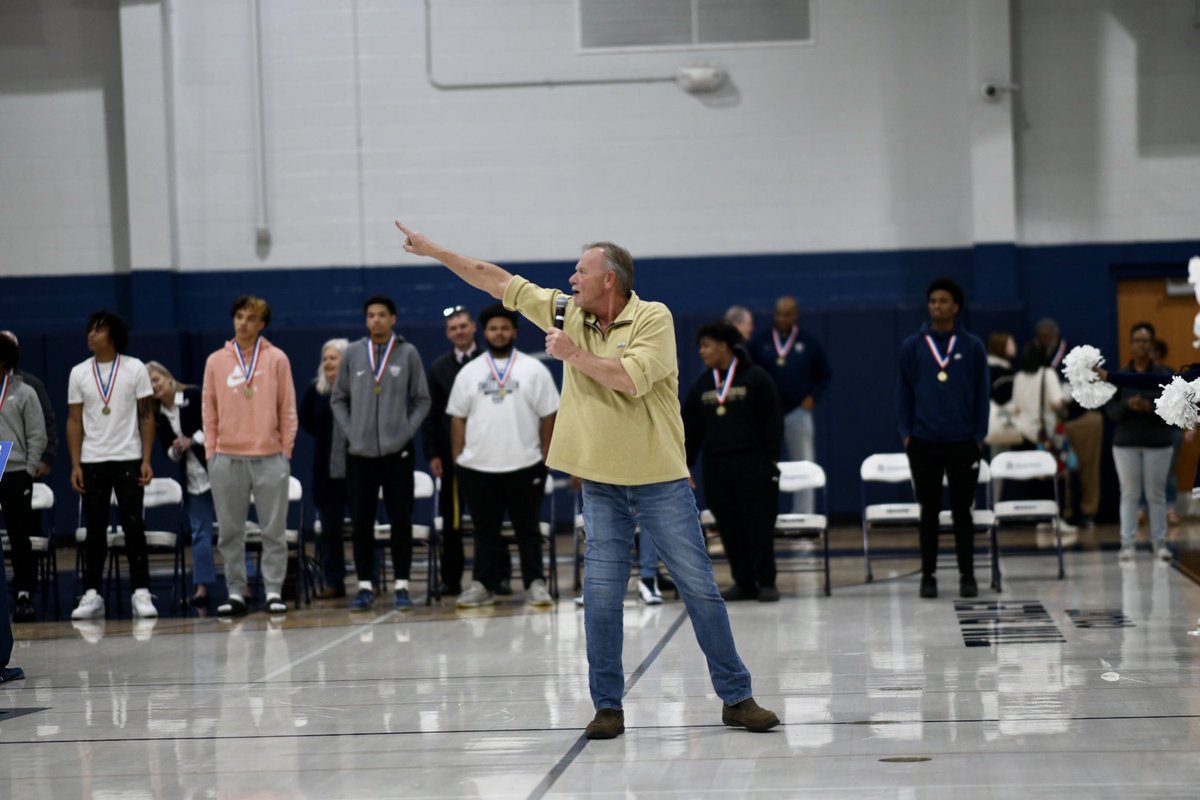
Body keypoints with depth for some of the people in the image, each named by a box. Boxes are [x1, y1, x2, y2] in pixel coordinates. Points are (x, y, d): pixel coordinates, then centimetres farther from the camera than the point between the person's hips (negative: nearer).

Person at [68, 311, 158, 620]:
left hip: (128, 460, -2)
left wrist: (146, 460, -5)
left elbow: (146, 416, 2)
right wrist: (75, 465, -2)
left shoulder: (135, 369, 1)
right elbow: (74, 421, 6)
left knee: (134, 527, -4)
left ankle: (141, 594, -1)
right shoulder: (79, 373, 6)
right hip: (92, 462, 2)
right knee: (94, 531, 4)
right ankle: (91, 594, 8)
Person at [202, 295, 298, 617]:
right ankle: (236, 594, 10)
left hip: (270, 457, -2)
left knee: (274, 530, 1)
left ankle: (274, 592, 6)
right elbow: (210, 412, 9)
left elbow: (288, 410, 4)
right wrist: (210, 453, 3)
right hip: (227, 459, 2)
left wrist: (286, 451, -1)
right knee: (230, 533, 4)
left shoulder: (277, 359, 3)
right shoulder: (215, 361, 8)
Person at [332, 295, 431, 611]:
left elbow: (422, 400, 6)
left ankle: (401, 585, 8)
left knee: (401, 520, 1)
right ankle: (365, 585, 11)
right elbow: (338, 399, 12)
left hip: (397, 451, -1)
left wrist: (408, 430, -4)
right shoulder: (352, 354, 5)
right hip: (360, 453, 1)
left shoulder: (408, 353, 2)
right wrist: (350, 430, 1)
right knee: (361, 522, 3)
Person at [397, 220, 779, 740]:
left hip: (660, 482, -4)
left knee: (700, 588, 1)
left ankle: (736, 698, 9)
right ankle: (608, 707, 9)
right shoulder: (568, 313, 6)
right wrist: (434, 250, 12)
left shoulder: (654, 318, -9)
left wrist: (573, 354, -16)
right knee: (601, 595, 0)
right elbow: (499, 283, 11)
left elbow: (631, 379, -24)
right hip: (601, 483, 4)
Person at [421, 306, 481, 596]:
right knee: (451, 518, 4)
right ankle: (451, 579, 8)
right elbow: (430, 414, 8)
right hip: (451, 453, 2)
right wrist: (432, 454, -1)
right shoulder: (439, 368, 9)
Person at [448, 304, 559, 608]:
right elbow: (458, 417, 8)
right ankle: (483, 585, 13)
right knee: (484, 529, 8)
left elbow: (548, 415, 2)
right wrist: (457, 458, 2)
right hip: (477, 467, 2)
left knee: (528, 528, 4)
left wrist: (545, 455, -3)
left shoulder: (534, 369, 2)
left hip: (525, 466, -2)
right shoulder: (469, 372, 7)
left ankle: (536, 584, 9)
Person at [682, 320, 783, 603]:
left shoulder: (755, 378, -3)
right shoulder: (701, 385, 11)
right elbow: (690, 428, 13)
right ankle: (744, 583, 10)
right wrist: (685, 465, 8)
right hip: (716, 467, 5)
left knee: (759, 525, -4)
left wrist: (772, 460, -9)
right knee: (729, 527, 3)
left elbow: (772, 421, -4)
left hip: (753, 464, -5)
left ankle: (766, 582, 3)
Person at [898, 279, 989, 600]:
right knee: (929, 511, 5)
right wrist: (906, 433, -1)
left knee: (962, 510, 4)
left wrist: (979, 435, -1)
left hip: (963, 442, -1)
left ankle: (967, 576, 11)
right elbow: (904, 392, 6)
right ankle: (928, 576, 11)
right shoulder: (912, 347, 4)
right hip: (923, 442, 1)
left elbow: (982, 393, 4)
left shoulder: (972, 347, 2)